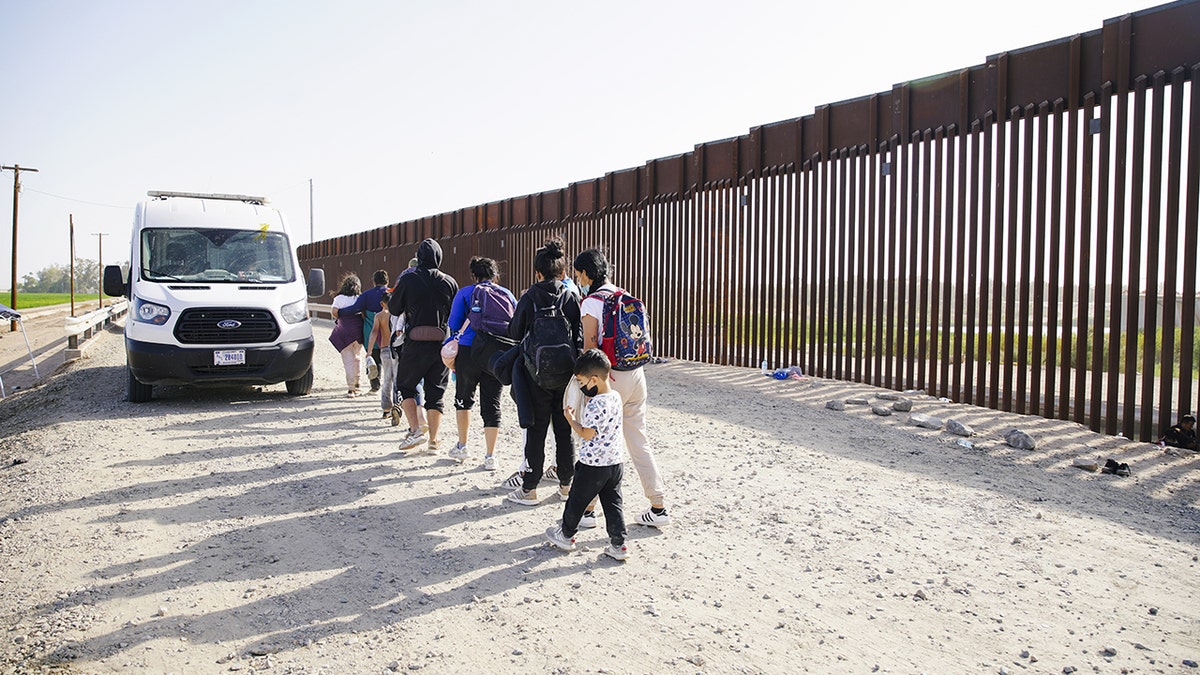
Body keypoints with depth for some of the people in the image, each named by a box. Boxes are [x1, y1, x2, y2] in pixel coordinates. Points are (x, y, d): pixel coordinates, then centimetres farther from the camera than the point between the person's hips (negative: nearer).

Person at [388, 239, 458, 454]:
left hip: (416, 343, -2)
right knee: (436, 393, 10)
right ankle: (433, 441, 8)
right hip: (442, 344, 2)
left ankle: (415, 429, -1)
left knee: (405, 386, 15)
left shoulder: (407, 280, -5)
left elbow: (393, 309, 6)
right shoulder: (450, 282, 1)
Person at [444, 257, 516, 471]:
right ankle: (490, 456, 4)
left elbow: (453, 325, 2)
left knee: (464, 397, 19)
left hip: (469, 351, -1)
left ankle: (462, 446, 24)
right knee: (491, 403, 5)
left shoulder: (465, 293, 4)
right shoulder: (507, 294, 11)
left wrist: (451, 355, 12)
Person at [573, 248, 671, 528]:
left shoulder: (591, 303, -10)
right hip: (636, 374, 7)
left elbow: (590, 348, -12)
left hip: (610, 378, -6)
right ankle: (658, 507, 14)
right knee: (639, 441, 13)